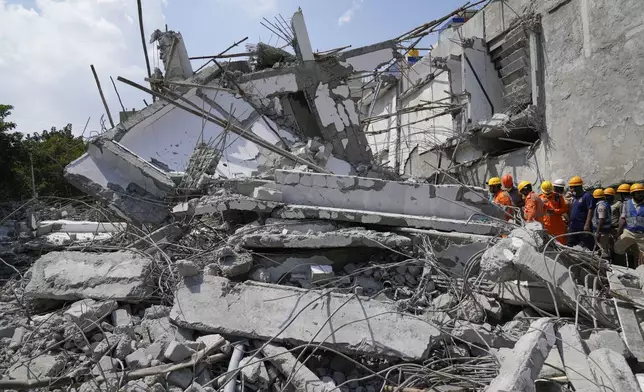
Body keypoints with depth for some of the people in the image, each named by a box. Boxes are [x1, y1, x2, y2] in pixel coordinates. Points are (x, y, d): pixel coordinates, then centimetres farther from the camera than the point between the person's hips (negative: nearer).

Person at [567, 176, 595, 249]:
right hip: (573, 228, 9)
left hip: (583, 228, -9)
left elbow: (590, 211, -16)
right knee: (570, 246, 13)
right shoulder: (574, 198, 17)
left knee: (587, 247, -4)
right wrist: (569, 225, 20)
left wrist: (587, 225, -23)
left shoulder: (587, 196, -9)